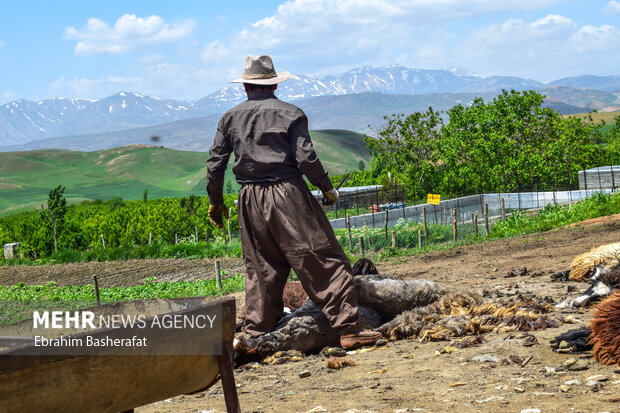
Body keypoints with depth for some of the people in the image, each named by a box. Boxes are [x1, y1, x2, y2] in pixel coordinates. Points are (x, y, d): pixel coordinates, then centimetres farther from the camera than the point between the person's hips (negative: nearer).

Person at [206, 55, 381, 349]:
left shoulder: (230, 118, 10)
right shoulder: (289, 113, -1)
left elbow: (215, 165, 10)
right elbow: (306, 158, -10)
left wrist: (215, 202, 22)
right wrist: (328, 188, 4)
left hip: (250, 201, 4)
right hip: (287, 194, -4)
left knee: (261, 269, 15)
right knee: (324, 261, -2)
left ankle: (255, 334, 17)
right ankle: (348, 328, -5)